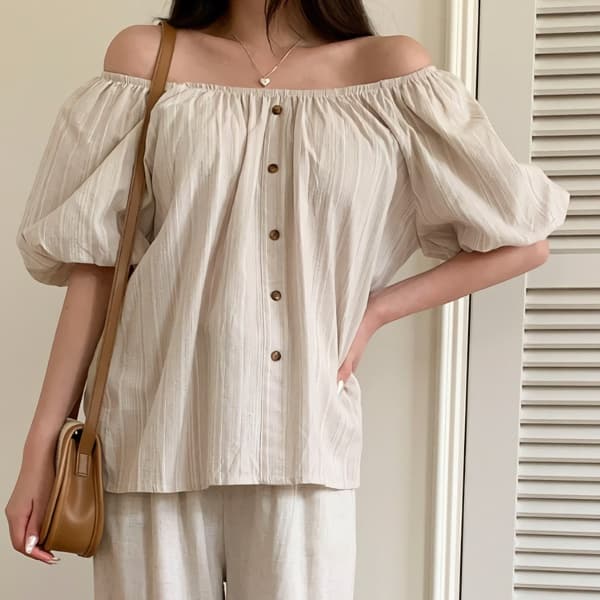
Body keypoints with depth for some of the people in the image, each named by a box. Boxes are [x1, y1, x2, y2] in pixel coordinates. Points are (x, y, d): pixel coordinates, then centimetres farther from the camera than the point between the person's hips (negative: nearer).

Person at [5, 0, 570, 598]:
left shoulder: (389, 70, 4)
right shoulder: (145, 56, 6)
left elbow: (523, 240, 8)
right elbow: (98, 263, 3)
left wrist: (375, 311, 0)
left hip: (302, 440, 0)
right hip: (155, 432, 1)